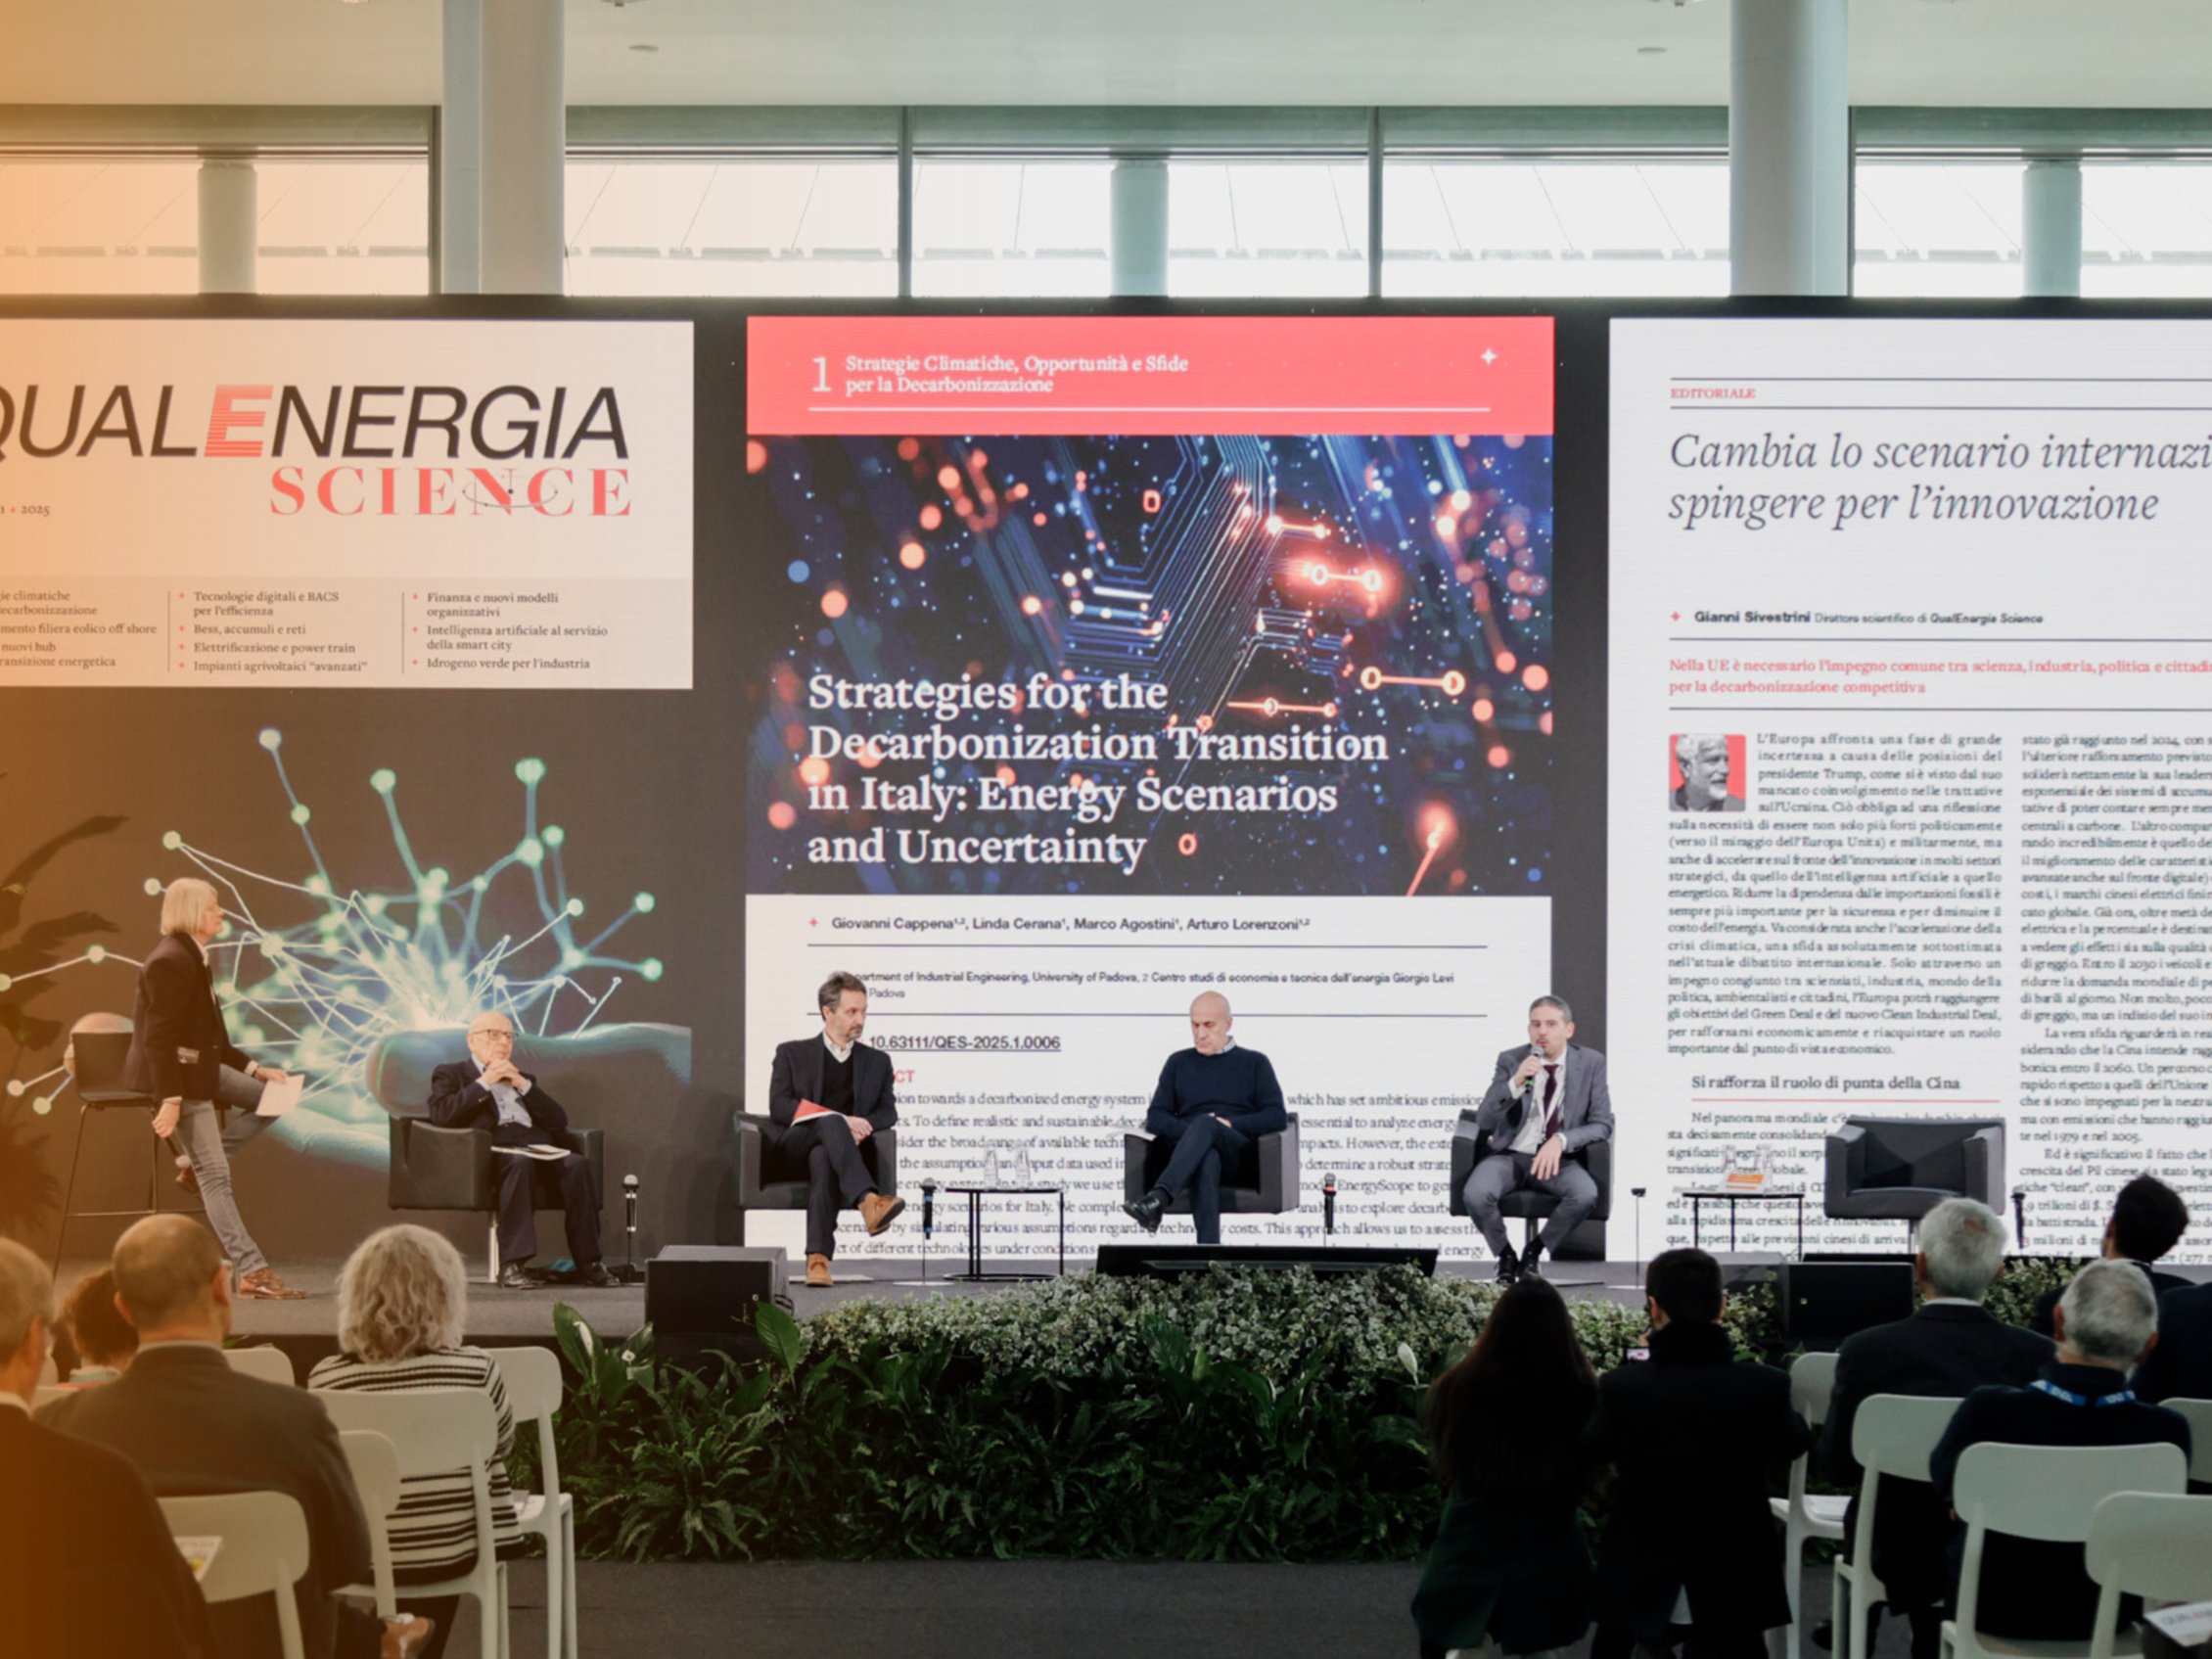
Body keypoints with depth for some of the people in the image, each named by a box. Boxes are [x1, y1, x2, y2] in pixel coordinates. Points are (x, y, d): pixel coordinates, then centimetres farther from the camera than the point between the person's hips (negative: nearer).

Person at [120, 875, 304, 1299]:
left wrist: (255, 1069, 12)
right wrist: (171, 1100, -29)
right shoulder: (170, 962, -19)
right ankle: (252, 1272, -10)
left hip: (198, 1067, 10)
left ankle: (196, 1163, 7)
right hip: (172, 1075, -10)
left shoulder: (194, 958, 12)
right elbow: (159, 1037, -24)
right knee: (215, 1176, -10)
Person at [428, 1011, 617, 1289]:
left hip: (539, 1148, 4)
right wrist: (484, 1083, 1)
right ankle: (511, 1264, -41)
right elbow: (441, 1114, -1)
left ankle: (587, 1262, -26)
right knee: (521, 1161, -39)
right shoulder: (451, 1074, 21)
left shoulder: (523, 1079, 33)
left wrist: (523, 1085, 9)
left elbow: (559, 1121, 19)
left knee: (579, 1164, -28)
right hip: (494, 1147, -4)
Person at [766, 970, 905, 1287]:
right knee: (830, 1122, -36)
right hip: (792, 1146, -1)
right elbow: (778, 1106, -1)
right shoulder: (792, 1053, 15)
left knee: (823, 1158, -39)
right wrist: (839, 1121, -14)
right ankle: (868, 1202, -59)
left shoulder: (877, 1061, 23)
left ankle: (818, 1259, -52)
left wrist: (863, 1126, -14)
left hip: (830, 1148, 1)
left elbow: (887, 1112, 12)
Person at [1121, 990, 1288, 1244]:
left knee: (1205, 1124, -37)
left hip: (1241, 1156, -1)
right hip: (1196, 1152, 1)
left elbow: (1278, 1118, 7)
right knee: (1207, 1160, -41)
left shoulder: (1254, 1063, 19)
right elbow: (1155, 1120, 15)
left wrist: (1230, 1125, -8)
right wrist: (1190, 1131, -6)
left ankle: (1157, 1199, -57)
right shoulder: (1178, 1063, 24)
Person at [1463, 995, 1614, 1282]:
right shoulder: (1510, 1061, 0)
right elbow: (1483, 1121, -7)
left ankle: (1536, 1252, -4)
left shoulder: (1591, 1063, 0)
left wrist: (1561, 1140, -22)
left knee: (1586, 1194, -33)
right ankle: (1506, 1256, 0)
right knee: (1476, 1194, -31)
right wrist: (1516, 1083, -24)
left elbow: (1603, 1125, -3)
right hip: (1510, 1155, 0)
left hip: (1558, 1158, 0)